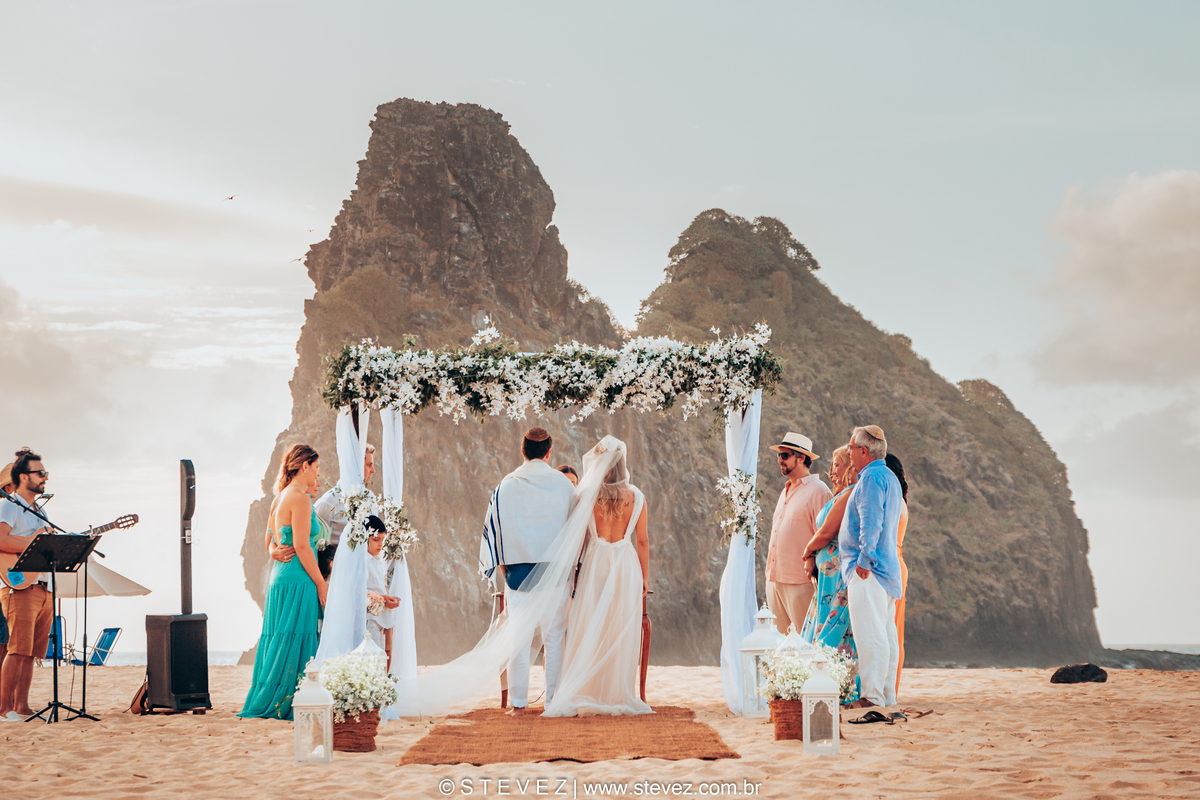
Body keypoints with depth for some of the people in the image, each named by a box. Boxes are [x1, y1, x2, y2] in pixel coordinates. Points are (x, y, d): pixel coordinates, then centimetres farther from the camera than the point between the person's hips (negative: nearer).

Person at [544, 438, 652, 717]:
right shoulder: (636, 497, -4)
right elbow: (642, 540, 0)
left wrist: (573, 570, 8)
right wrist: (645, 576, 8)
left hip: (596, 562, -1)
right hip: (626, 565, 1)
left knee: (589, 631, 4)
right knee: (622, 633, 6)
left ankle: (585, 696, 1)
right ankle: (618, 695, 9)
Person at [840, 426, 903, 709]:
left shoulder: (872, 477, -11)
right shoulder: (890, 478, 21)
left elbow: (870, 522, -20)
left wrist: (863, 559, -19)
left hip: (867, 571, -10)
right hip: (888, 567, 10)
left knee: (870, 635, -10)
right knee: (885, 634, 10)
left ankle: (872, 695, -11)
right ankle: (887, 694, 13)